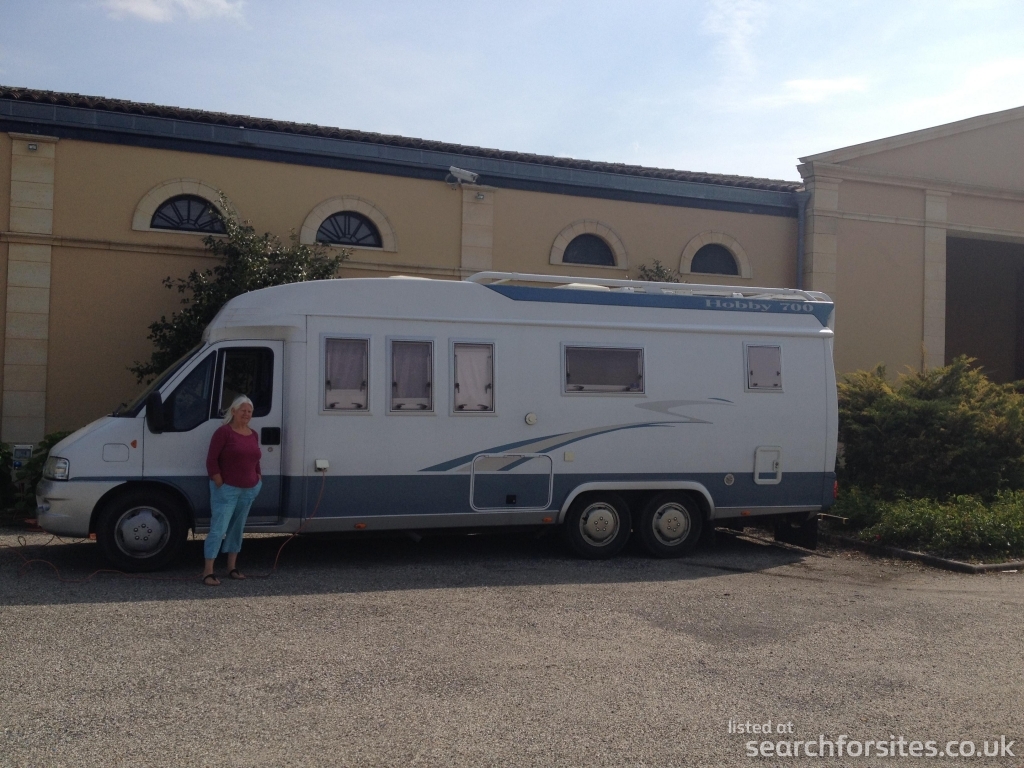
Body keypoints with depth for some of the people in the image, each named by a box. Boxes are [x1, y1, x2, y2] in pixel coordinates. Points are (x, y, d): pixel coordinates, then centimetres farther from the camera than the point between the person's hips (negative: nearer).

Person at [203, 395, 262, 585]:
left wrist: (259, 480, 10)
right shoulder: (224, 432, -9)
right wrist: (220, 485, -15)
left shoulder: (253, 435, 11)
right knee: (219, 528, -9)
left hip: (249, 490, 7)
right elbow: (211, 461, -12)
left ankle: (232, 567, 22)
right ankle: (208, 571, -7)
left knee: (238, 527, 13)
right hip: (226, 489, -7)